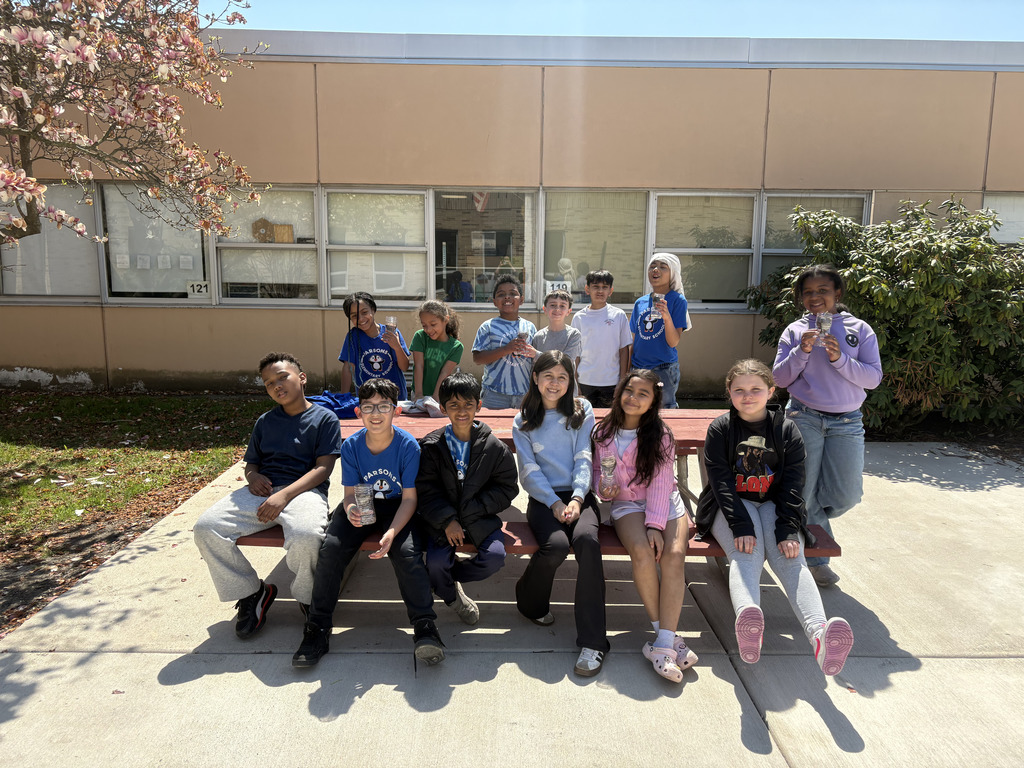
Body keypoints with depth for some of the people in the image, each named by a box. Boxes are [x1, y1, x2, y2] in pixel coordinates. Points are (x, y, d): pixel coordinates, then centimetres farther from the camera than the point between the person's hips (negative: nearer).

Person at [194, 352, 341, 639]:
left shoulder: (324, 418, 7)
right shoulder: (265, 422, 24)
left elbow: (323, 468, -4)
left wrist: (284, 495, -18)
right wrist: (253, 476, 1)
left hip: (304, 490, -5)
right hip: (262, 491, 5)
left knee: (305, 536, -38)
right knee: (206, 527, -20)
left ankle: (308, 598, -4)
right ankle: (251, 592, 1)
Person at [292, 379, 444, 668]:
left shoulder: (408, 445, -17)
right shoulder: (351, 446, -10)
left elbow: (409, 498, -14)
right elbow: (350, 493, -6)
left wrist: (392, 532, -30)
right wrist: (351, 510, -32)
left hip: (397, 507, -2)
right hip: (362, 505, 2)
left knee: (408, 553, -29)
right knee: (330, 548, -22)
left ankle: (425, 627, -17)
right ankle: (318, 629, -7)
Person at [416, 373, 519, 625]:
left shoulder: (494, 447, -1)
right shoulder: (431, 446, -1)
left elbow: (507, 488, 0)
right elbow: (426, 490, -3)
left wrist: (471, 510, -11)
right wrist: (447, 520, -17)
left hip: (480, 517, 1)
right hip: (442, 518, -1)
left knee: (495, 557, -22)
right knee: (436, 562, -23)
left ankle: (448, 577, 7)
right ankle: (452, 596, 14)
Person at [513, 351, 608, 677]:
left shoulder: (582, 411, 11)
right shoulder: (523, 421, 10)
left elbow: (584, 458, 2)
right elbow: (529, 471, 2)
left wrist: (577, 498, -13)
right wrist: (555, 504, -12)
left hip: (578, 495, 1)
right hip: (543, 498, 0)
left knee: (587, 539, -32)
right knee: (556, 545, -31)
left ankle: (592, 641, -26)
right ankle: (531, 603, 3)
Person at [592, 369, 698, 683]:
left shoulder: (660, 435, 0)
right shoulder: (604, 433, 5)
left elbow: (661, 482, -9)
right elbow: (597, 469, 16)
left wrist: (656, 524, -20)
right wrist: (601, 489, -9)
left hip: (665, 503, 0)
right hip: (626, 504, 0)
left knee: (673, 556, -28)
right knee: (642, 552, -30)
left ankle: (663, 644, -26)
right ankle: (668, 634, -16)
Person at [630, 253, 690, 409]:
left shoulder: (677, 300, -5)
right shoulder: (640, 302, 8)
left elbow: (673, 342, -12)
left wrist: (667, 317, -28)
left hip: (664, 370, -4)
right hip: (638, 368, 4)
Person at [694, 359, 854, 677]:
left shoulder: (787, 430, 4)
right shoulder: (720, 429, -1)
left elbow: (792, 484, -4)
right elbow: (721, 481, -11)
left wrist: (788, 529, -18)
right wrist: (740, 525, -24)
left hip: (773, 505, 2)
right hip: (731, 506, -2)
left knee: (790, 557, -27)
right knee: (747, 554, -32)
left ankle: (818, 633, -50)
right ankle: (747, 620, -61)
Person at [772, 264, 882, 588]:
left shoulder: (859, 330, 4)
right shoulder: (795, 331, 3)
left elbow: (873, 378, -4)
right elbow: (780, 378, -1)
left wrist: (840, 359, -18)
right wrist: (802, 352, -16)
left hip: (847, 423, 1)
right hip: (804, 418, -1)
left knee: (847, 494, 0)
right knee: (804, 492, 2)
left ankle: (805, 523, 32)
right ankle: (817, 558, 20)